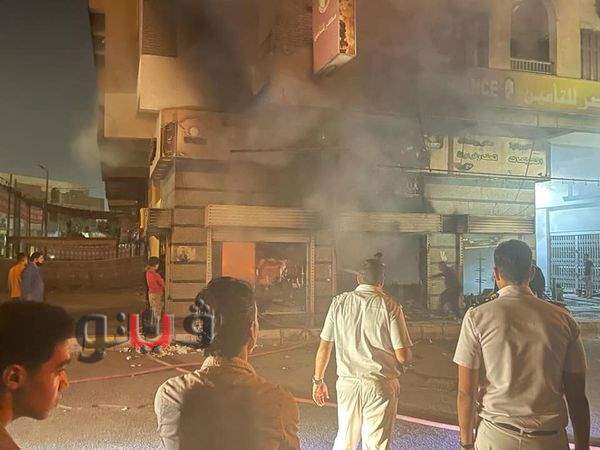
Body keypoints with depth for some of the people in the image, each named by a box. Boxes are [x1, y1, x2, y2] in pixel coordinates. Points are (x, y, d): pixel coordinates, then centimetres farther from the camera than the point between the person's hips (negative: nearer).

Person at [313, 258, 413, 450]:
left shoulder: (339, 302, 0)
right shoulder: (390, 306, -8)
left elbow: (324, 348, 2)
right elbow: (403, 356, -10)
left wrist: (318, 380, 14)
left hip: (347, 383, 3)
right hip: (381, 385, -2)